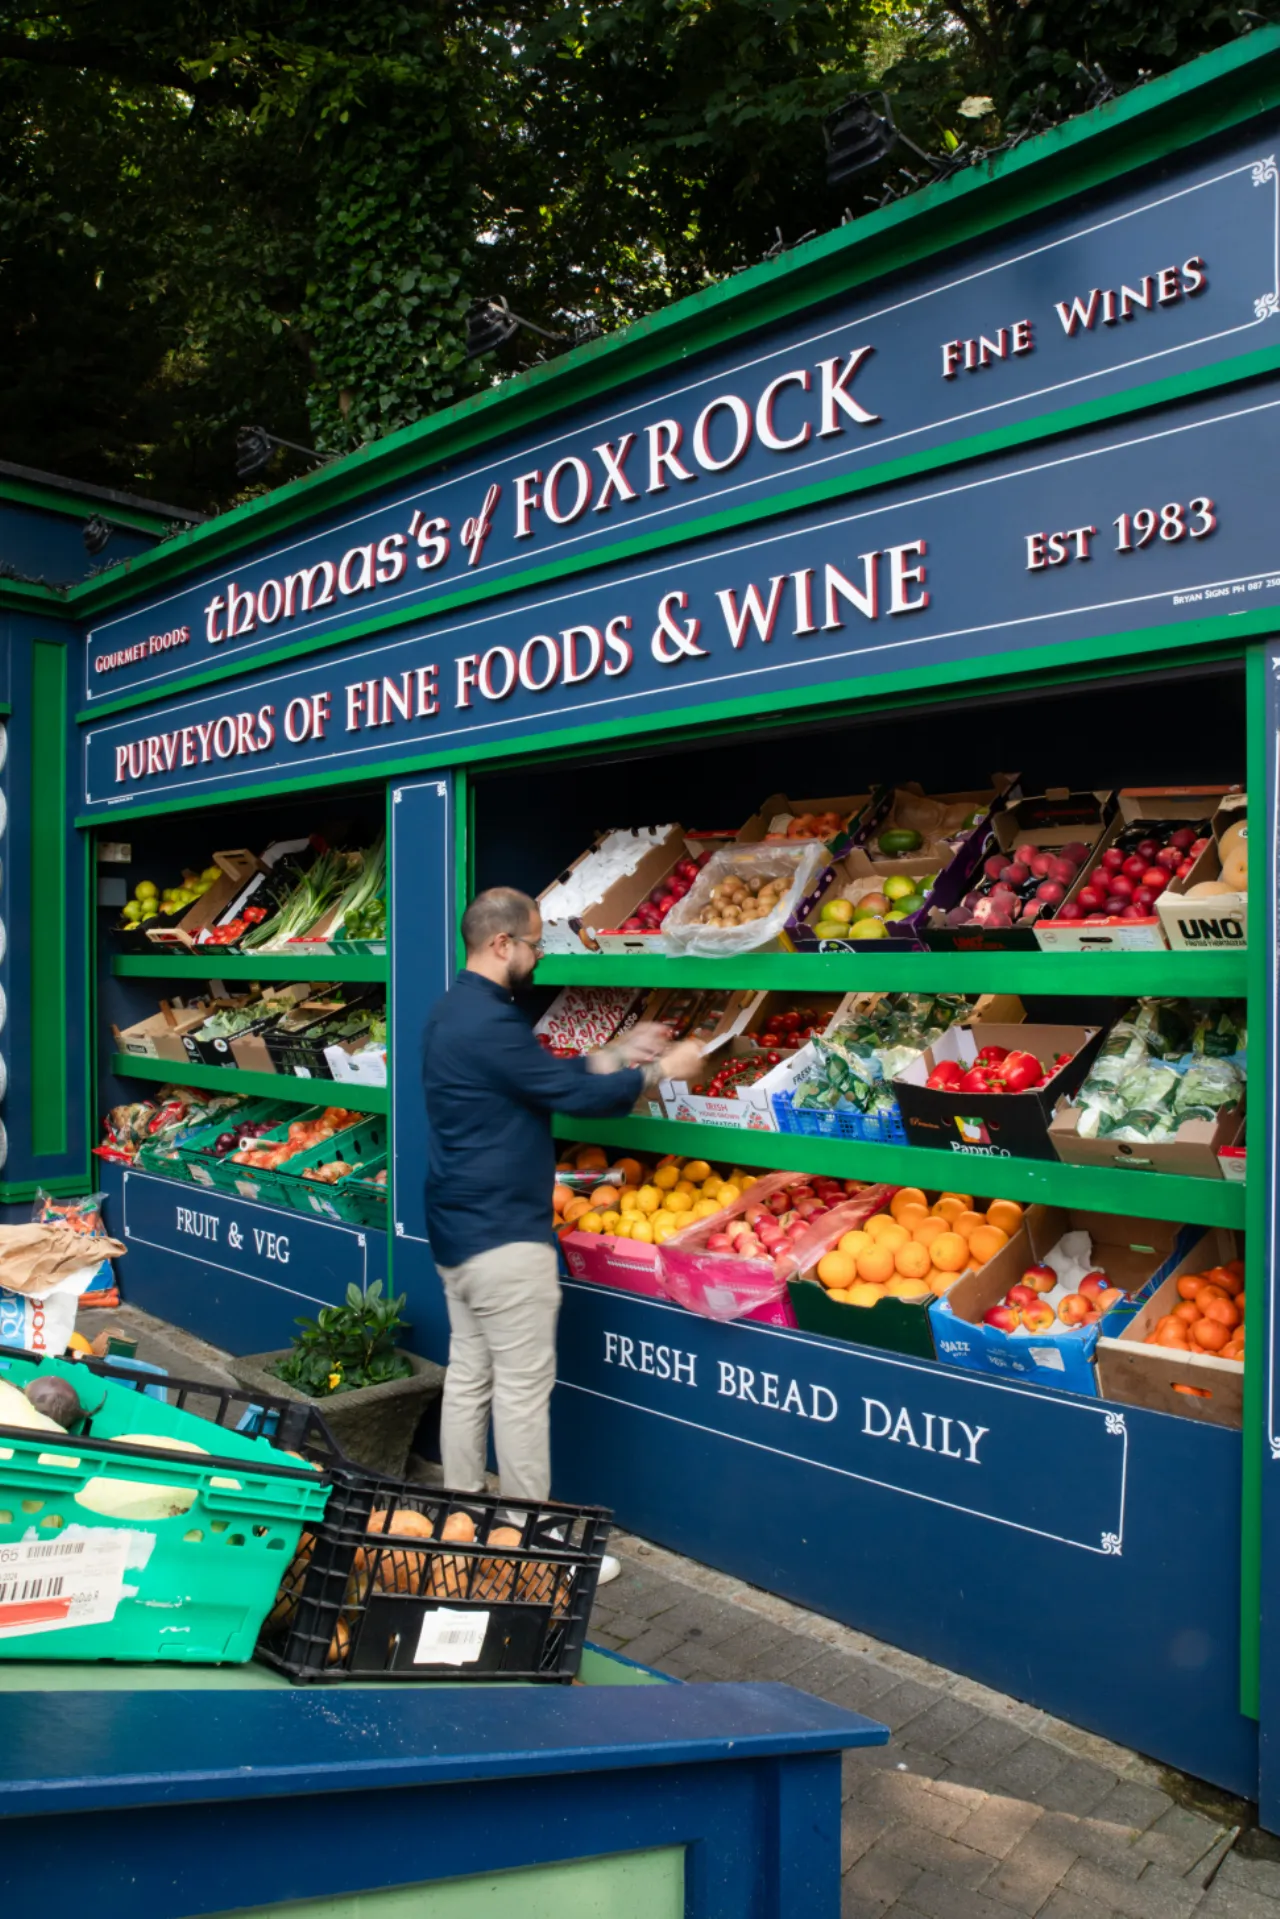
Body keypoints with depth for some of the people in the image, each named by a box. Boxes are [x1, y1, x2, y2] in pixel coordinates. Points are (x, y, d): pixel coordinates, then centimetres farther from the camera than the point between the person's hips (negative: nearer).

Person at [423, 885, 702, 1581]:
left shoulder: (452, 1009, 10)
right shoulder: (489, 1021, -22)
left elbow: (545, 1076, 15)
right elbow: (574, 1095, -18)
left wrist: (617, 1055, 11)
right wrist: (659, 1072, -5)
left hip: (456, 1230, 10)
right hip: (503, 1238, -10)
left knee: (468, 1376, 16)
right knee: (522, 1390, 1)